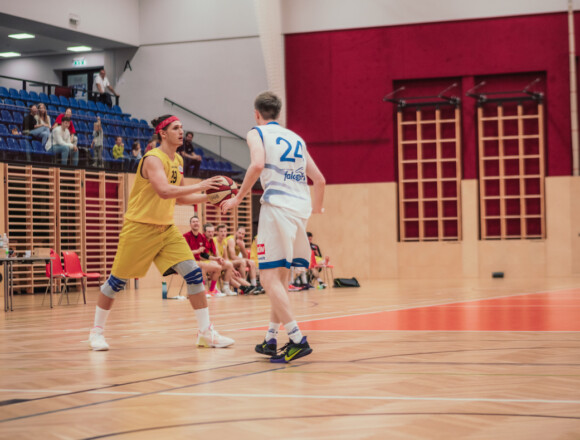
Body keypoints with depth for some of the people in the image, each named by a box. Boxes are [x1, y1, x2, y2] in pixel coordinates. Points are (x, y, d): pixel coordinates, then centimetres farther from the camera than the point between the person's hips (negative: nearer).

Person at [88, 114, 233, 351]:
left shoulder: (178, 161, 10)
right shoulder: (153, 159, -17)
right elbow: (164, 191, -32)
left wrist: (207, 197, 4)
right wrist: (199, 186, -28)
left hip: (166, 228, 7)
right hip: (140, 227, -7)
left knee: (193, 273, -5)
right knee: (117, 280, 2)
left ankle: (206, 332, -2)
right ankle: (97, 331, 19)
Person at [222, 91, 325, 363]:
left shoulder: (257, 133, 8)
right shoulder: (295, 138, 24)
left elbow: (258, 164, -14)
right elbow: (319, 179, 21)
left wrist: (238, 199, -7)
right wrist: (316, 208, 39)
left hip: (277, 205, -7)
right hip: (301, 207, 7)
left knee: (269, 277, -7)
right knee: (280, 275, 17)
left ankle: (298, 340, -16)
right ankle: (271, 339, 17)